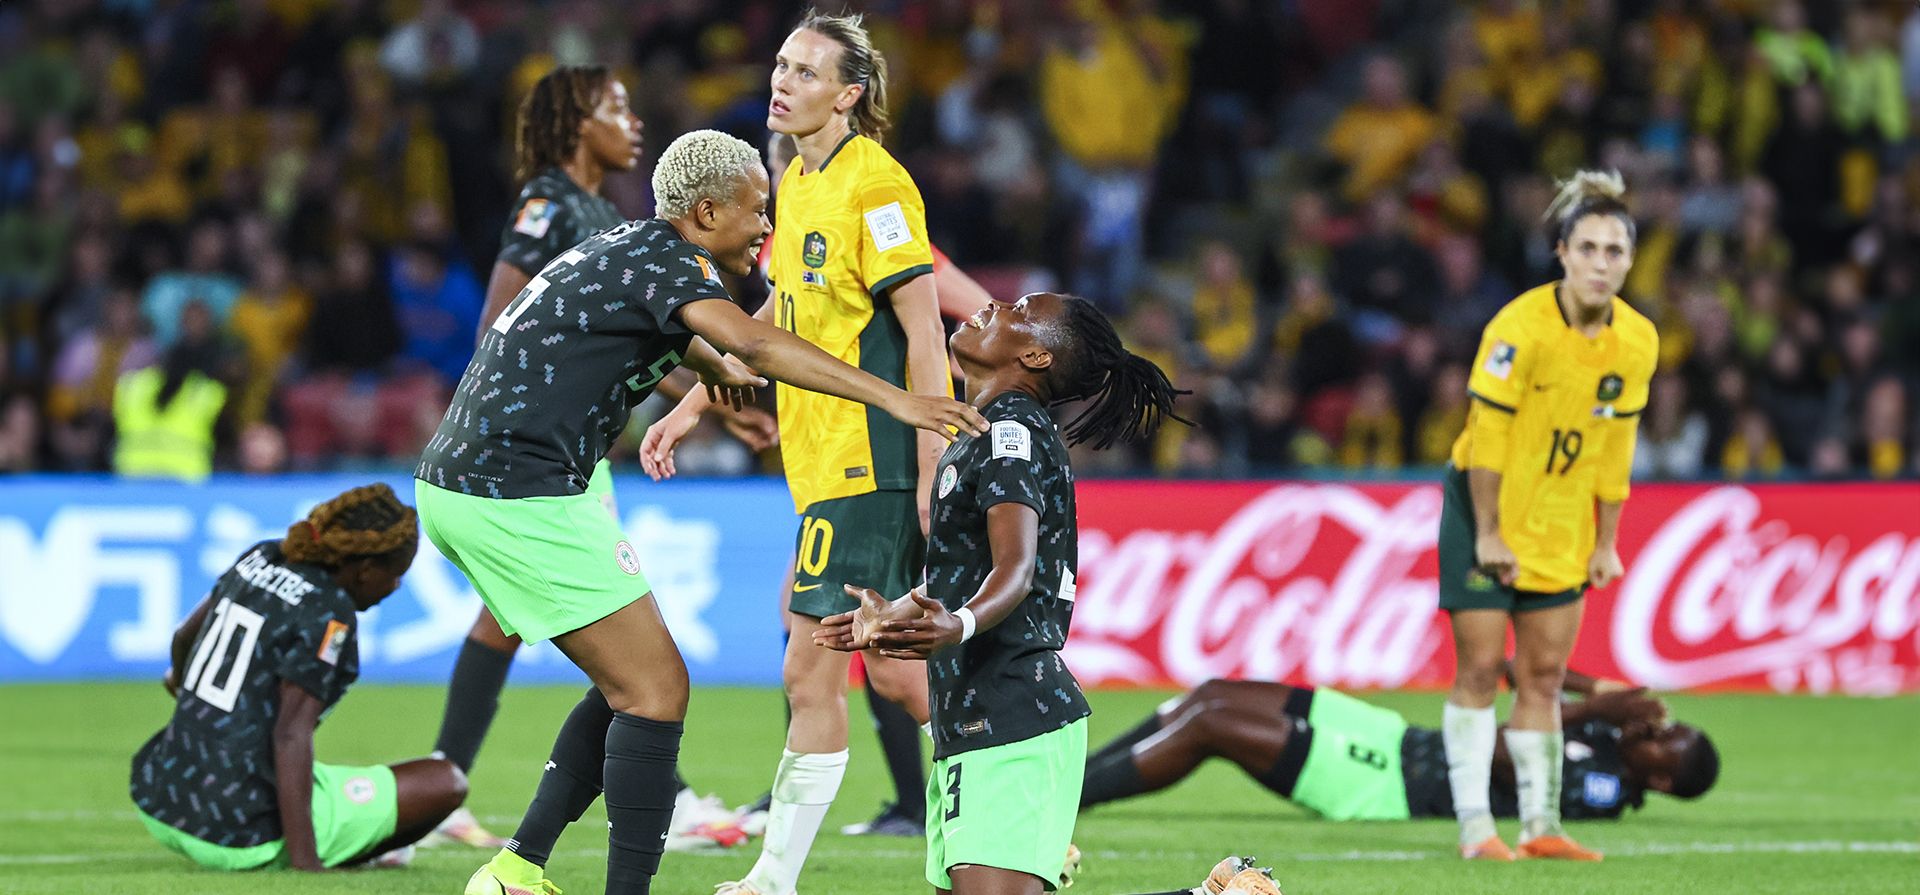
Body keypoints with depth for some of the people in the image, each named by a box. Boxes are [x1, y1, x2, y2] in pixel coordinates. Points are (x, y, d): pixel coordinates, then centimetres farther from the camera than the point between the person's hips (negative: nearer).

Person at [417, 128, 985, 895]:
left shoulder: (627, 250, 18)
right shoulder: (661, 264, -12)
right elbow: (754, 345, -31)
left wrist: (713, 366, 59)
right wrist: (893, 399, -35)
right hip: (519, 495, -10)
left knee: (632, 686, 15)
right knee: (656, 690, -8)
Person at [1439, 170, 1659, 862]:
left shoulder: (1637, 341, -4)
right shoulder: (1521, 328, -21)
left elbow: (1616, 443, 5)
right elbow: (1488, 434, -17)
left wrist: (1605, 543, 6)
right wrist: (1488, 534, -15)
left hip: (1563, 521, 5)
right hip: (1489, 513, -5)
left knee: (1544, 674, 6)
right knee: (1480, 667, -5)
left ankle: (1540, 825, 10)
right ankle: (1474, 825, -3)